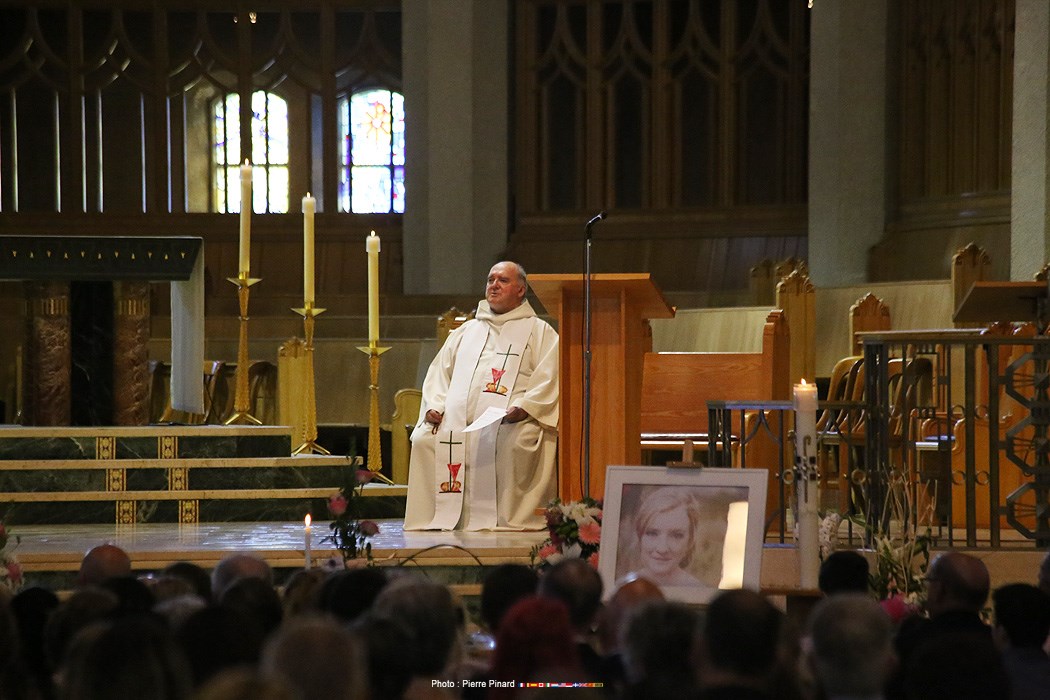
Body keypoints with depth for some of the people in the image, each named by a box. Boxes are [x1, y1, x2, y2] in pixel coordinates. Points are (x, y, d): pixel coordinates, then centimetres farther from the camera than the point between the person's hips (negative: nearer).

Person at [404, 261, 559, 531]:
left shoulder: (538, 331, 14)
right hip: (456, 421, 4)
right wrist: (434, 406, 3)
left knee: (515, 443, -36)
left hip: (510, 422, -4)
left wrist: (523, 407, -18)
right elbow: (439, 372, 24)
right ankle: (432, 521, -20)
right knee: (424, 440, -22)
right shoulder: (465, 332, 29)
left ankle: (511, 521, -31)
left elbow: (549, 378, 0)